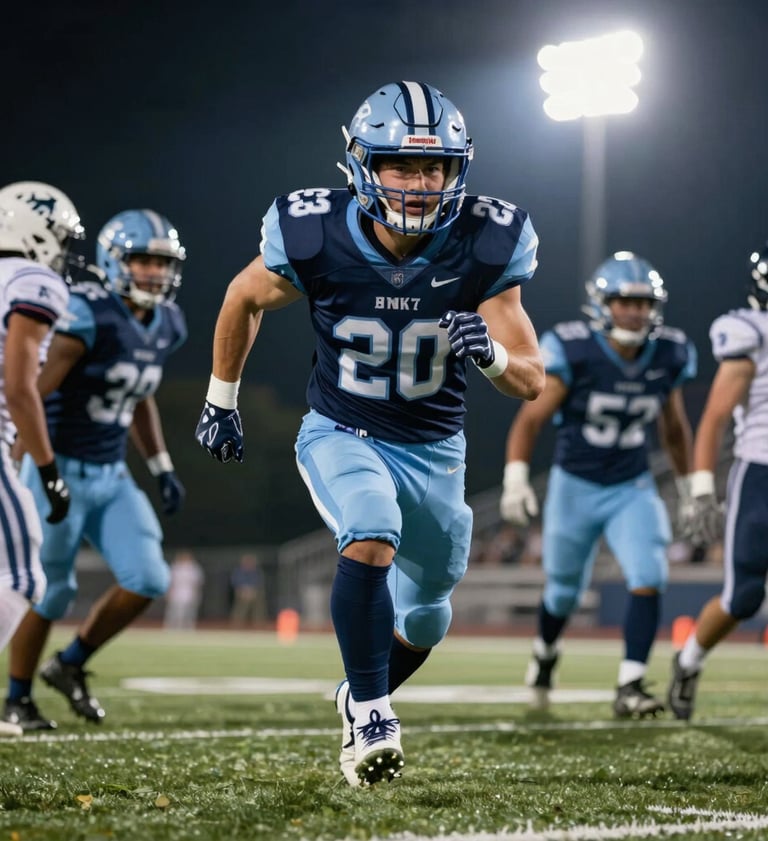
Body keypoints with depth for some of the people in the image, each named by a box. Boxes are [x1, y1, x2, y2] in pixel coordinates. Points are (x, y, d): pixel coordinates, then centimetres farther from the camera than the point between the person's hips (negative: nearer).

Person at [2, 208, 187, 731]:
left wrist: (162, 469, 16)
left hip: (112, 475, 7)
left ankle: (71, 665, 17)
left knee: (149, 580, -4)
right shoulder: (87, 316, -20)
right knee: (50, 590, 2)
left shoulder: (166, 325, 5)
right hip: (59, 469, -7)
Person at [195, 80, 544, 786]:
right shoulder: (316, 239, -22)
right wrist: (221, 401, 7)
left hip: (433, 448, 3)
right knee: (372, 540, -32)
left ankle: (364, 697, 48)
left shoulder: (484, 248, -19)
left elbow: (531, 383, -15)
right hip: (341, 433, -2)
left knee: (424, 620, 17)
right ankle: (371, 721, -20)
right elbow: (244, 298, 0)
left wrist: (491, 352, -37)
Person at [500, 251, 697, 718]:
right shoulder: (573, 352, -20)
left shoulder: (668, 356, -7)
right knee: (564, 590, 15)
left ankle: (630, 687, -13)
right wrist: (516, 480, -27)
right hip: (574, 487, -2)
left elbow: (675, 429, 9)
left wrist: (690, 491, 14)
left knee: (648, 580, -19)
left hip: (633, 489, 2)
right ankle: (546, 653, 47)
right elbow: (530, 419, -15)